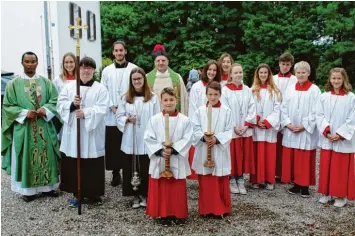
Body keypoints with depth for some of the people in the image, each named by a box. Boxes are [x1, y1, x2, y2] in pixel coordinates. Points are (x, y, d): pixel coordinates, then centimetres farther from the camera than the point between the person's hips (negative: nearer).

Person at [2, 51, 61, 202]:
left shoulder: (46, 82, 7)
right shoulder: (14, 84, 1)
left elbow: (55, 100, 5)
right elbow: (8, 105, -1)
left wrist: (45, 110, -14)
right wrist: (24, 113, -16)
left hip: (44, 127, 2)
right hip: (23, 128, -2)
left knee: (46, 156, 6)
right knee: (26, 158, 2)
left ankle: (47, 187, 18)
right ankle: (27, 189, 12)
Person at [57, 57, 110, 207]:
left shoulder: (100, 89, 2)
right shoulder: (69, 87, 9)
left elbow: (101, 109, -9)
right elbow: (60, 105, 2)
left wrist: (86, 112, -20)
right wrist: (72, 104, -17)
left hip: (92, 134, -2)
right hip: (73, 133, 2)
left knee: (93, 165, 3)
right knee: (74, 165, 6)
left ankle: (93, 193, 18)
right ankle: (77, 194, 19)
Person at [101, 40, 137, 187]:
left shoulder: (134, 69, 1)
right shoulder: (107, 70, 9)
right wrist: (112, 107, -6)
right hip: (112, 115, 2)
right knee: (113, 146, 5)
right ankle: (116, 173, 17)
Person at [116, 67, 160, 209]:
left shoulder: (153, 98, -1)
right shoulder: (126, 98, 6)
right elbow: (119, 117, 8)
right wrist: (128, 119, -13)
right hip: (130, 140, 2)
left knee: (145, 169, 4)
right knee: (131, 168, 6)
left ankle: (144, 194, 22)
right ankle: (135, 195, 21)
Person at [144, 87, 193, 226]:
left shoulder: (184, 120, -5)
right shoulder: (154, 120, -3)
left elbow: (187, 140, -8)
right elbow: (148, 139, -5)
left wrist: (173, 150, -19)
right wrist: (160, 151, -17)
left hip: (177, 161, 0)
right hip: (159, 160, 1)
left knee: (178, 190, 9)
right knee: (161, 189, 8)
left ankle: (179, 214, 26)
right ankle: (164, 215, 23)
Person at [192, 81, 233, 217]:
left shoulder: (226, 111, -1)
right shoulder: (200, 111, 2)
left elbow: (229, 131, -4)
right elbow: (195, 129, -1)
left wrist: (217, 138, -18)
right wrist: (204, 137, -19)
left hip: (220, 151, -1)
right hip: (203, 151, 1)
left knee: (221, 183, 6)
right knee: (205, 182, 9)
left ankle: (221, 209, 20)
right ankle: (205, 209, 22)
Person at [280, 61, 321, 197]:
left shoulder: (314, 90, -3)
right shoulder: (290, 89, 8)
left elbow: (315, 111, -7)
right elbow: (284, 108, 6)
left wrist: (304, 126, -14)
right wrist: (288, 124, -8)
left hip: (307, 131, -3)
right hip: (290, 131, 4)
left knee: (305, 160, 1)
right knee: (291, 159, 6)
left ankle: (305, 186, 12)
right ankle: (296, 184, 19)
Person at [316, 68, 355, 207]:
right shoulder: (323, 97, 3)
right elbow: (320, 116, 0)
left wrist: (340, 134, -14)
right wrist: (327, 132, -13)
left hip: (343, 140, -3)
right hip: (326, 139, 3)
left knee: (341, 169, 5)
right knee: (326, 167, 10)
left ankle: (342, 196, 18)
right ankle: (326, 193, 23)